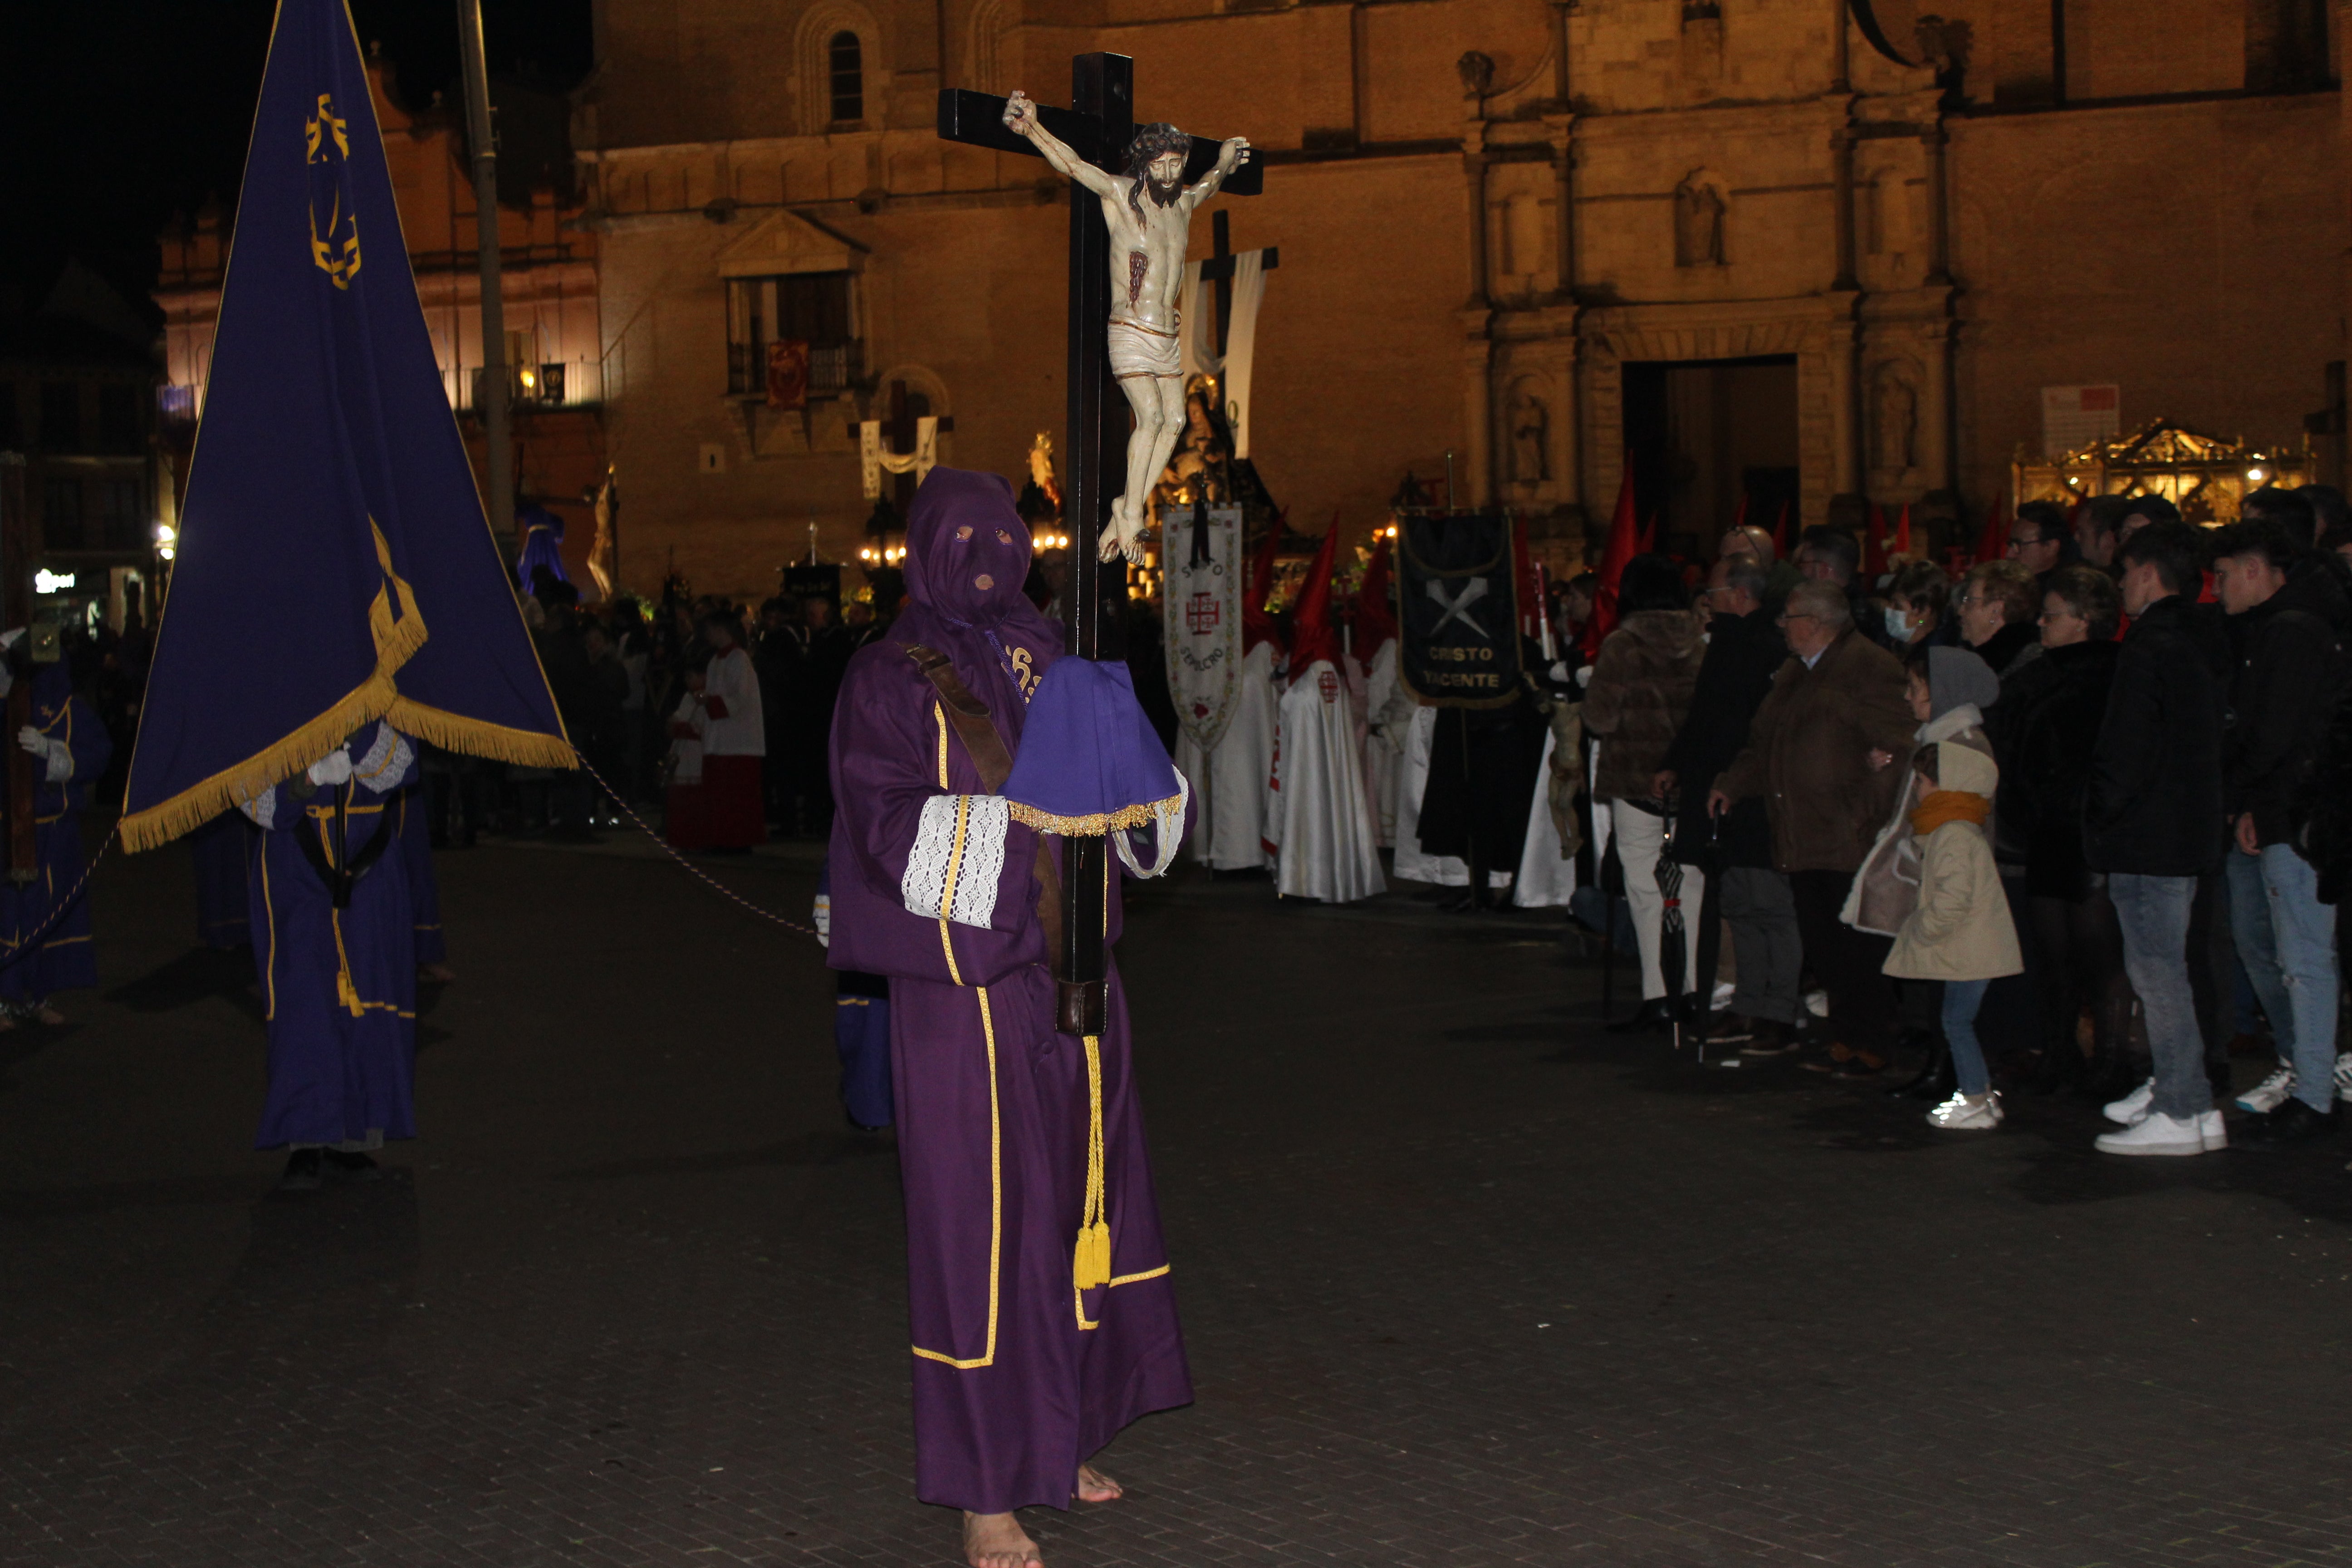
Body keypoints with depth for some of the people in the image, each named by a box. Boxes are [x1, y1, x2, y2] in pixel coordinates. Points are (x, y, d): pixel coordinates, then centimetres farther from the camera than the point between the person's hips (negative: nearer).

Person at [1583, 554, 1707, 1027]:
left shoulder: (1622, 646, -11)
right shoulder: (1700, 645, 1)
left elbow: (1599, 718, -11)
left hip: (1636, 779, -4)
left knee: (1645, 888, 1)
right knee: (1691, 882, 12)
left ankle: (1656, 998, -1)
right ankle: (1695, 992, 14)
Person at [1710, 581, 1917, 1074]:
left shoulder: (1869, 666, -7)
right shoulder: (1793, 673, 21)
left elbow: (1899, 746, -14)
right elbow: (1762, 742, 29)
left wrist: (1869, 808, -18)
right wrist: (1731, 785, 16)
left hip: (1850, 842, -8)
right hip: (1802, 843, 8)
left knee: (1857, 951, -3)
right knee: (1821, 949, 10)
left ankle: (1868, 1047, 6)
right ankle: (1846, 1040, 19)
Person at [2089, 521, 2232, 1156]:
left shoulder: (2151, 645, -17)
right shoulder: (2204, 642, 13)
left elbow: (2125, 750, -20)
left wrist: (2099, 817, -6)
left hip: (2147, 836, -10)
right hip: (2192, 831, 10)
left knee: (2157, 969, -7)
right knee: (2163, 967, 18)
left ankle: (2186, 1114, -7)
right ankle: (2172, 1087, 25)